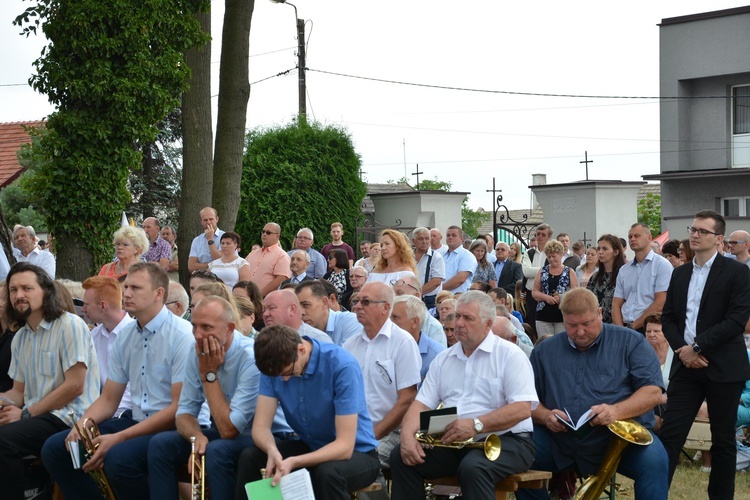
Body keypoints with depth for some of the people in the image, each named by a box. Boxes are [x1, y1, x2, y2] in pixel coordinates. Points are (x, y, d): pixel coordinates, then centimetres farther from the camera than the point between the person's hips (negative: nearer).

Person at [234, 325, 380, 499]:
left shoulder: (342, 366, -26)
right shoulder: (275, 365, -11)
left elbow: (345, 445, -29)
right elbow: (261, 425, -13)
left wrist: (294, 462, -41)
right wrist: (271, 450, -36)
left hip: (355, 452, -5)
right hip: (310, 446, 5)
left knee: (327, 472, -37)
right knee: (249, 457, -17)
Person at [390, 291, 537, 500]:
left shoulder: (510, 355, -4)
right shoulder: (443, 359, 15)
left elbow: (522, 409, -16)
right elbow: (422, 404, 8)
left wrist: (476, 425, -26)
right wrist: (407, 434, -13)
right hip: (453, 442, 6)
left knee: (473, 467, -36)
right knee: (401, 457, -12)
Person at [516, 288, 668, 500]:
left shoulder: (630, 342, 5)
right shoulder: (544, 351, 13)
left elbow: (653, 392, -4)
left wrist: (617, 411, -22)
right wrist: (545, 416, -11)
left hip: (621, 436, -2)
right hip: (560, 443, 3)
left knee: (654, 462, -32)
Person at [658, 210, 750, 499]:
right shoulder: (680, 273, 13)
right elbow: (668, 317, 12)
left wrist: (697, 347, -16)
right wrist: (681, 349, -6)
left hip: (723, 367, -4)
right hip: (686, 365, 4)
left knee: (723, 439, 7)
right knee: (670, 434, -2)